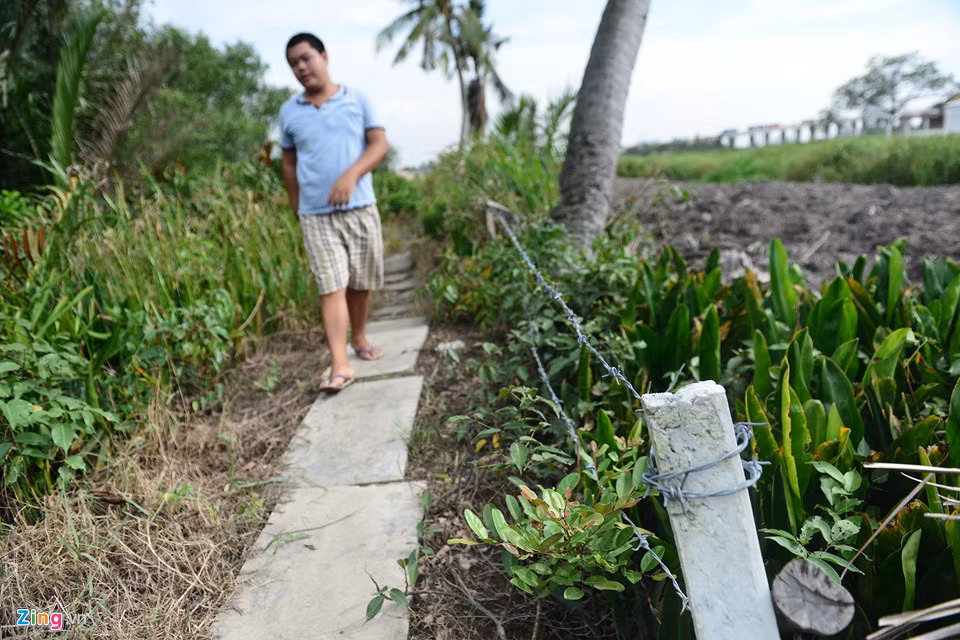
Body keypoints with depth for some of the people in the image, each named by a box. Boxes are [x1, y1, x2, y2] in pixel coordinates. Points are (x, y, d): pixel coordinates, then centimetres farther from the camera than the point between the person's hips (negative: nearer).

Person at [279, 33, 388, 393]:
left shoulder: (357, 99, 4)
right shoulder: (289, 113, 9)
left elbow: (380, 144, -2)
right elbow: (289, 164, 16)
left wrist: (351, 176, -17)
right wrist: (296, 210, 14)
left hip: (360, 208, 1)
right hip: (316, 215, 0)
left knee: (361, 282, 9)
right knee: (332, 286, -9)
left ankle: (359, 338, 32)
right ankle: (340, 365, -11)